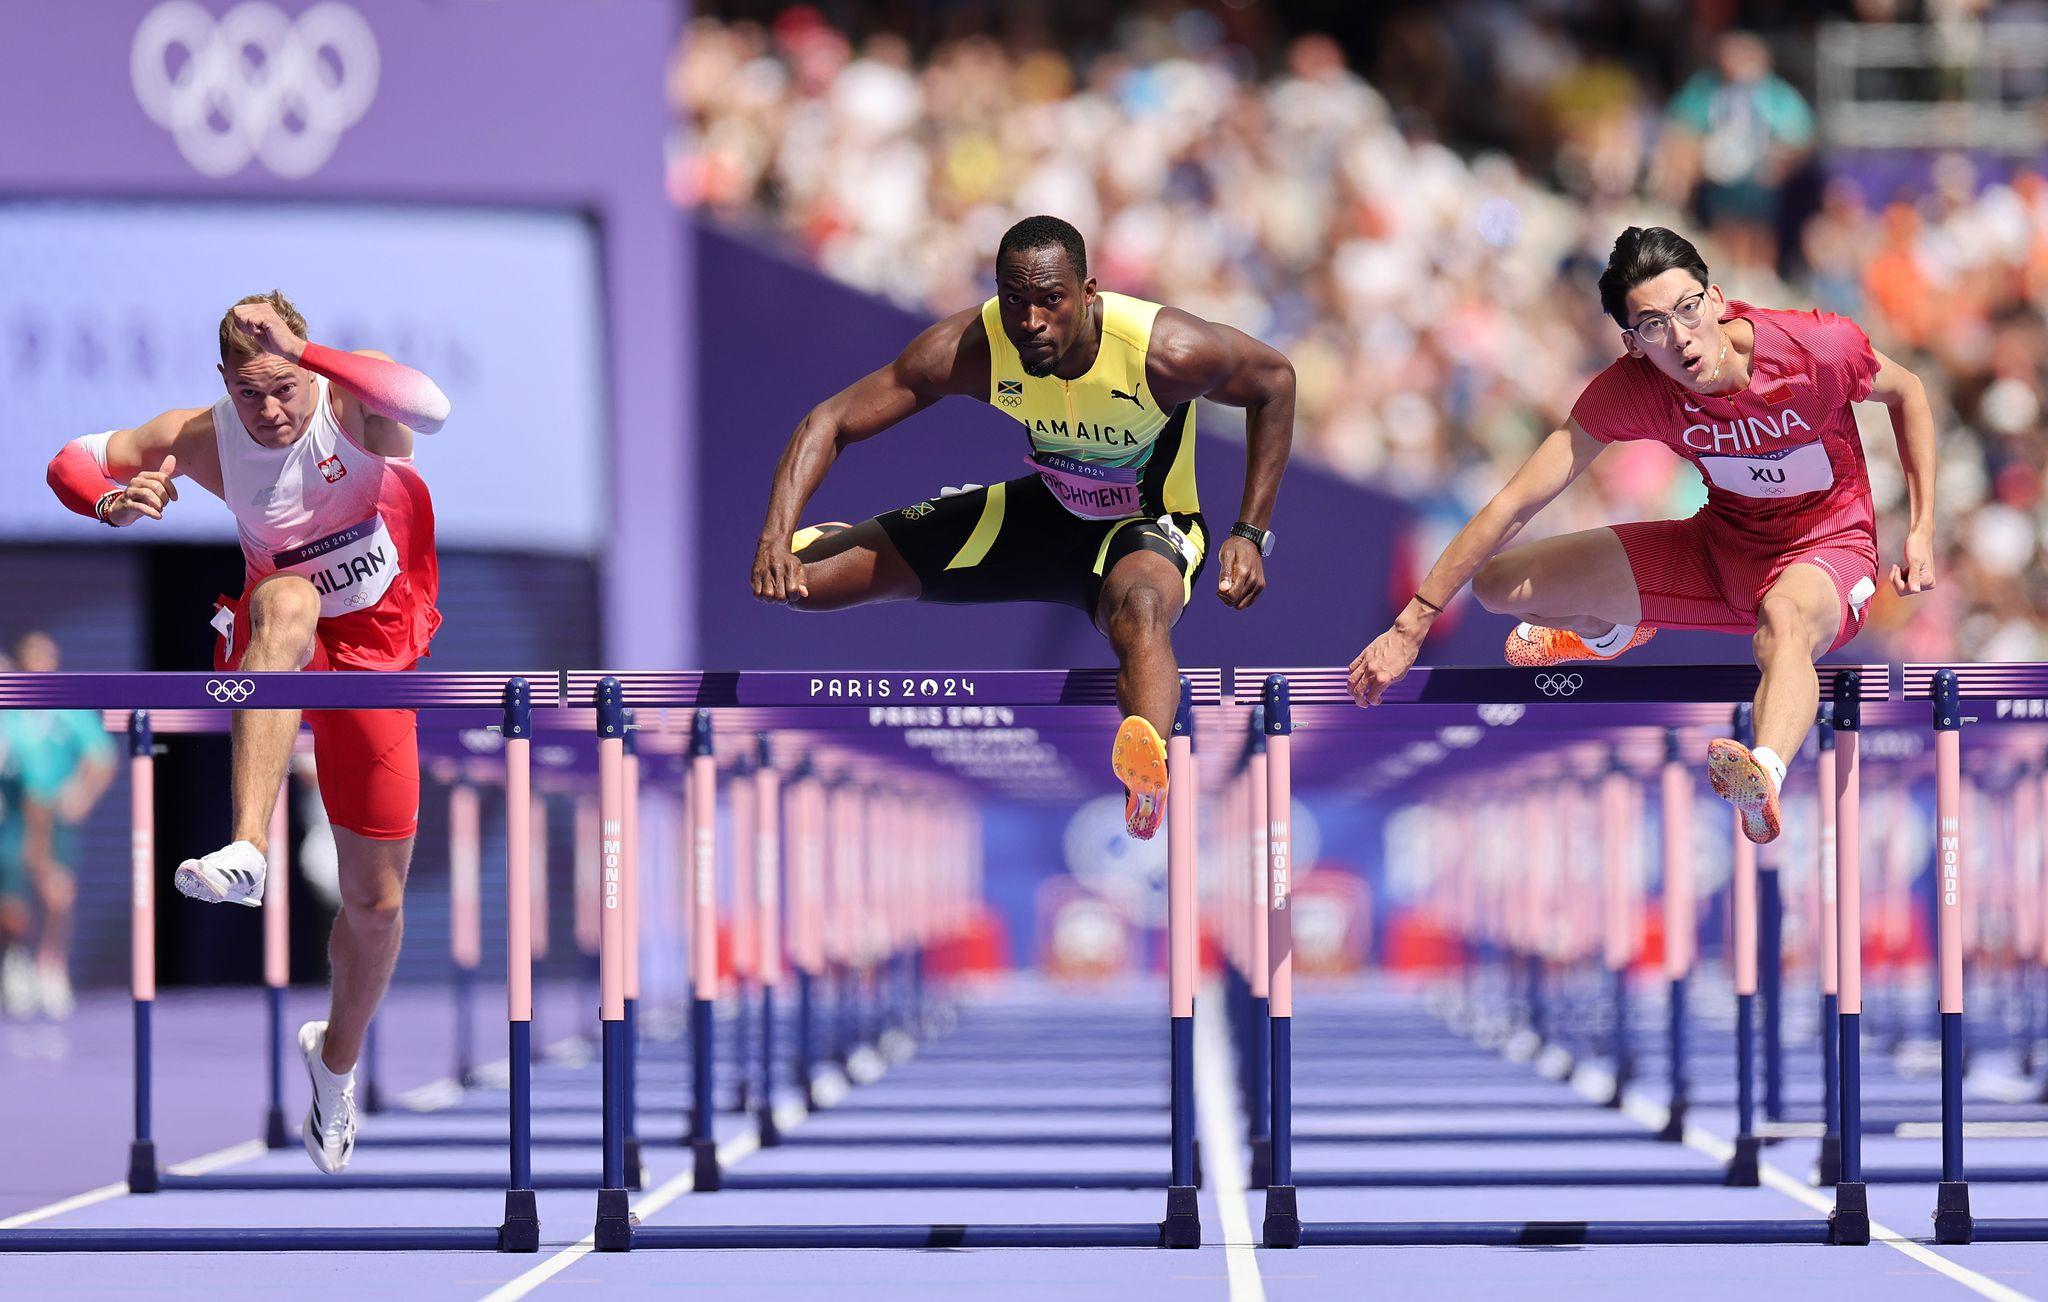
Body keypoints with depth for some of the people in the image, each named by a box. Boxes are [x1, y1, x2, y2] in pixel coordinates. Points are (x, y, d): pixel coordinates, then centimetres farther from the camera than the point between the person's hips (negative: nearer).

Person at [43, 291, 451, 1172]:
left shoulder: (352, 400, -19)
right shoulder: (205, 439, -12)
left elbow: (430, 409, -42)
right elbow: (71, 462, -2)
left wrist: (301, 350, -46)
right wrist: (113, 503, -26)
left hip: (373, 652, 1)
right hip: (277, 660, -1)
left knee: (377, 901, 6)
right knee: (288, 600, -41)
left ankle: (336, 1059, 39)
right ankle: (247, 852, -55)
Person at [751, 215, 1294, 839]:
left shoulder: (1166, 352, -30)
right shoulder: (971, 348, -24)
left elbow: (1276, 381, -11)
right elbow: (831, 420, -19)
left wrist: (1250, 535, -14)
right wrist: (777, 537, -34)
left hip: (1148, 527, -4)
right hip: (1041, 507, 4)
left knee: (1141, 607, -44)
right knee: (797, 575, -1)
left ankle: (1150, 776, -74)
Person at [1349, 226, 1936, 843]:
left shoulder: (1819, 347, -26)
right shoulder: (1631, 389, -21)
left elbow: (1907, 392, -3)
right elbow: (1514, 504, -18)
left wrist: (1921, 530, -10)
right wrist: (1410, 627, -21)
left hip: (1827, 554, -4)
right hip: (1721, 547, 4)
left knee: (1783, 618, -43)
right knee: (1498, 584, -2)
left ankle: (1765, 778, -75)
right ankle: (1608, 631, 37)